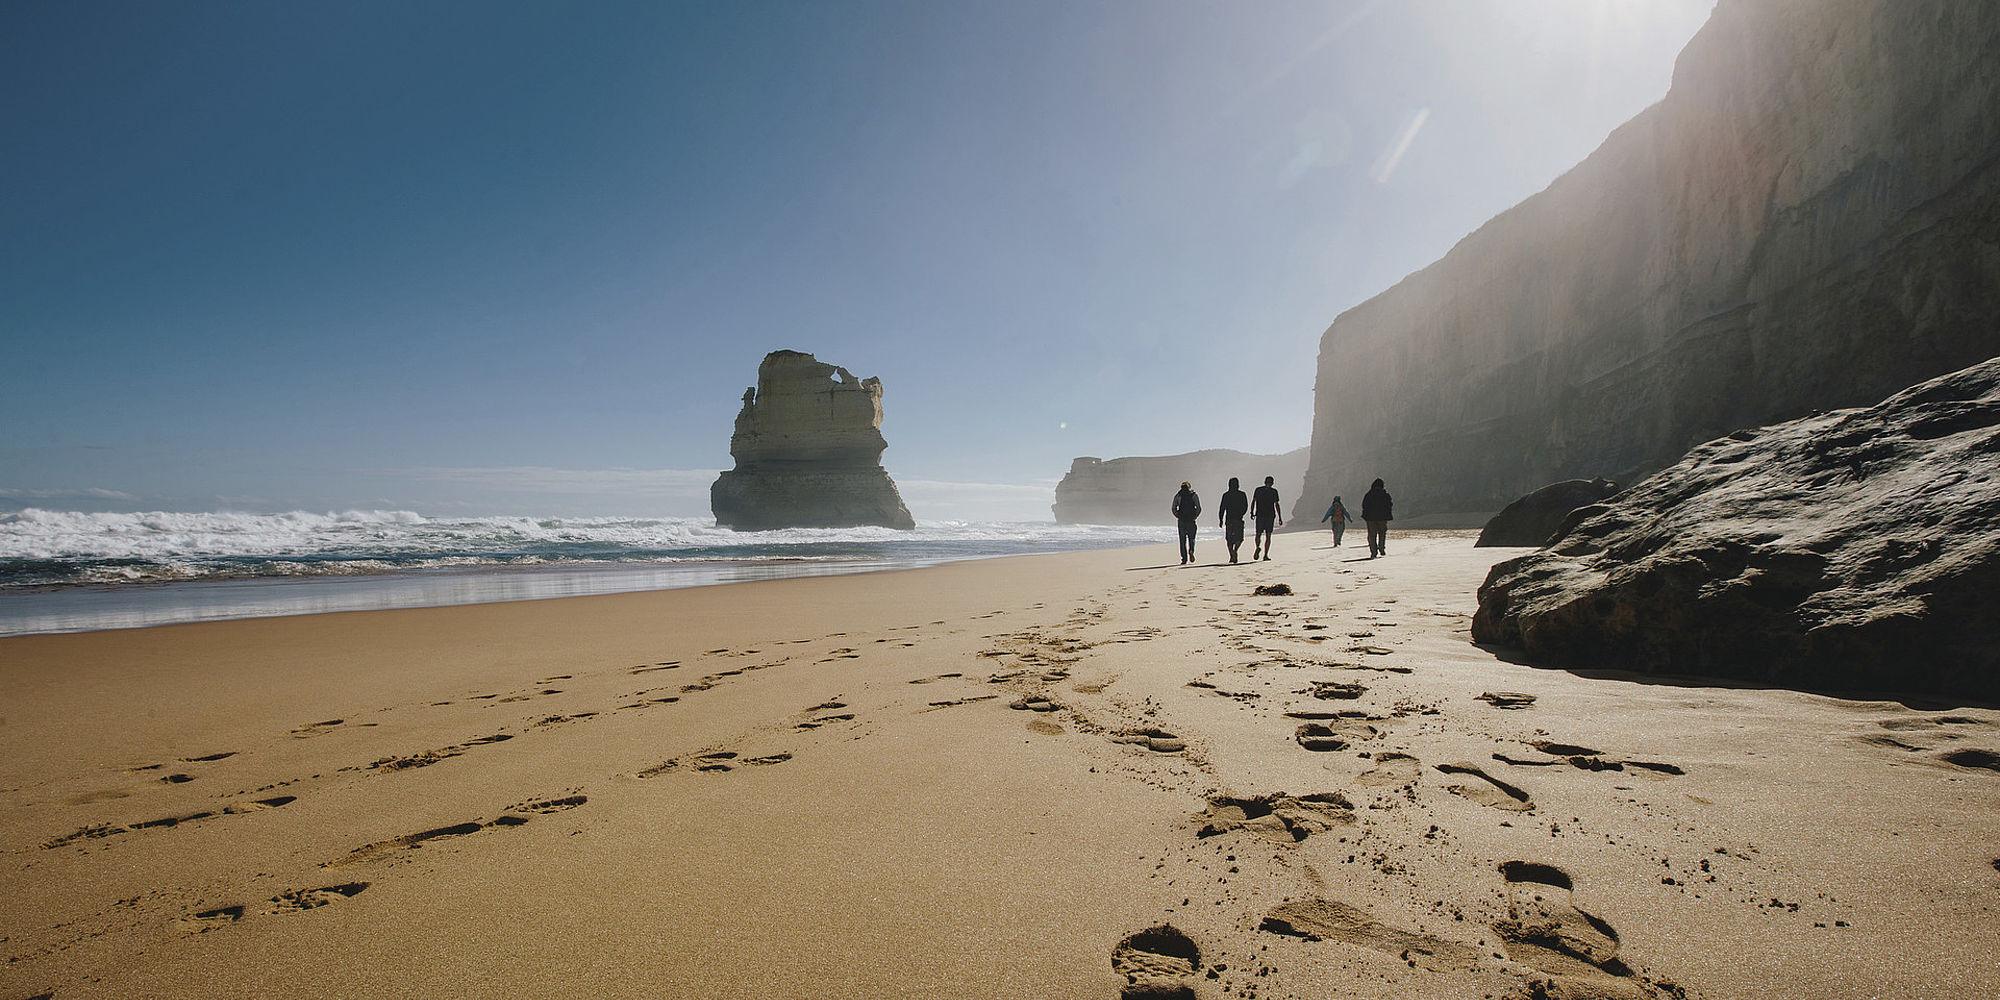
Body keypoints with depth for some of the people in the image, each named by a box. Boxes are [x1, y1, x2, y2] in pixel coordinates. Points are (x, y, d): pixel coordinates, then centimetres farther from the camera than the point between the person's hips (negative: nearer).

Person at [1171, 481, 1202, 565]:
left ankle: (1184, 559, -2)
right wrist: (1194, 516, 10)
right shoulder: (1193, 495, 5)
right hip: (1191, 520, 0)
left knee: (1183, 540, 5)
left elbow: (1174, 509, 1)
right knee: (1191, 538, 12)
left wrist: (1178, 517, 11)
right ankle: (1191, 551, -17)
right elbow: (1199, 508, -1)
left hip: (1181, 520, 0)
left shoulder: (1178, 496, 6)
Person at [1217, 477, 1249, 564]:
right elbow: (1245, 507, 2)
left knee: (1229, 539, 9)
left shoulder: (1226, 495, 2)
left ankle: (1232, 556, 0)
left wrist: (1221, 520, 6)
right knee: (1239, 538, 9)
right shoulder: (1242, 494, 0)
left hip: (1228, 520, 1)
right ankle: (1234, 550, -18)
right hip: (1238, 520, -1)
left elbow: (1222, 508, 1)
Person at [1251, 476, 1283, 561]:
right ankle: (1265, 555, 1)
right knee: (1268, 536, 5)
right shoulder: (1274, 491, -1)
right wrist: (1280, 518, -1)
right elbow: (1276, 505, -4)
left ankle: (1258, 547, -22)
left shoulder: (1258, 490, 5)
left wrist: (1252, 512, 7)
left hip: (1259, 515, 1)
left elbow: (1253, 501, 0)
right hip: (1270, 515, -1)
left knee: (1258, 534, 8)